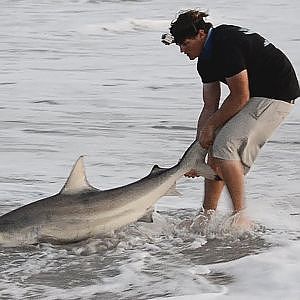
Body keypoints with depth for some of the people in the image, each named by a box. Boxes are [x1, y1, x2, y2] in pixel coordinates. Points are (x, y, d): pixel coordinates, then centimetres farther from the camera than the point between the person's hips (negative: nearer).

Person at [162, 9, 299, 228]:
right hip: (254, 96, 10)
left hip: (277, 94, -10)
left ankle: (240, 217, -13)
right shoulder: (206, 60, 6)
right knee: (215, 147, 4)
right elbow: (210, 108, 6)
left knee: (225, 145, -19)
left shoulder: (226, 44, -24)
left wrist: (210, 126, -11)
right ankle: (208, 216, 9)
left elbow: (240, 97, -21)